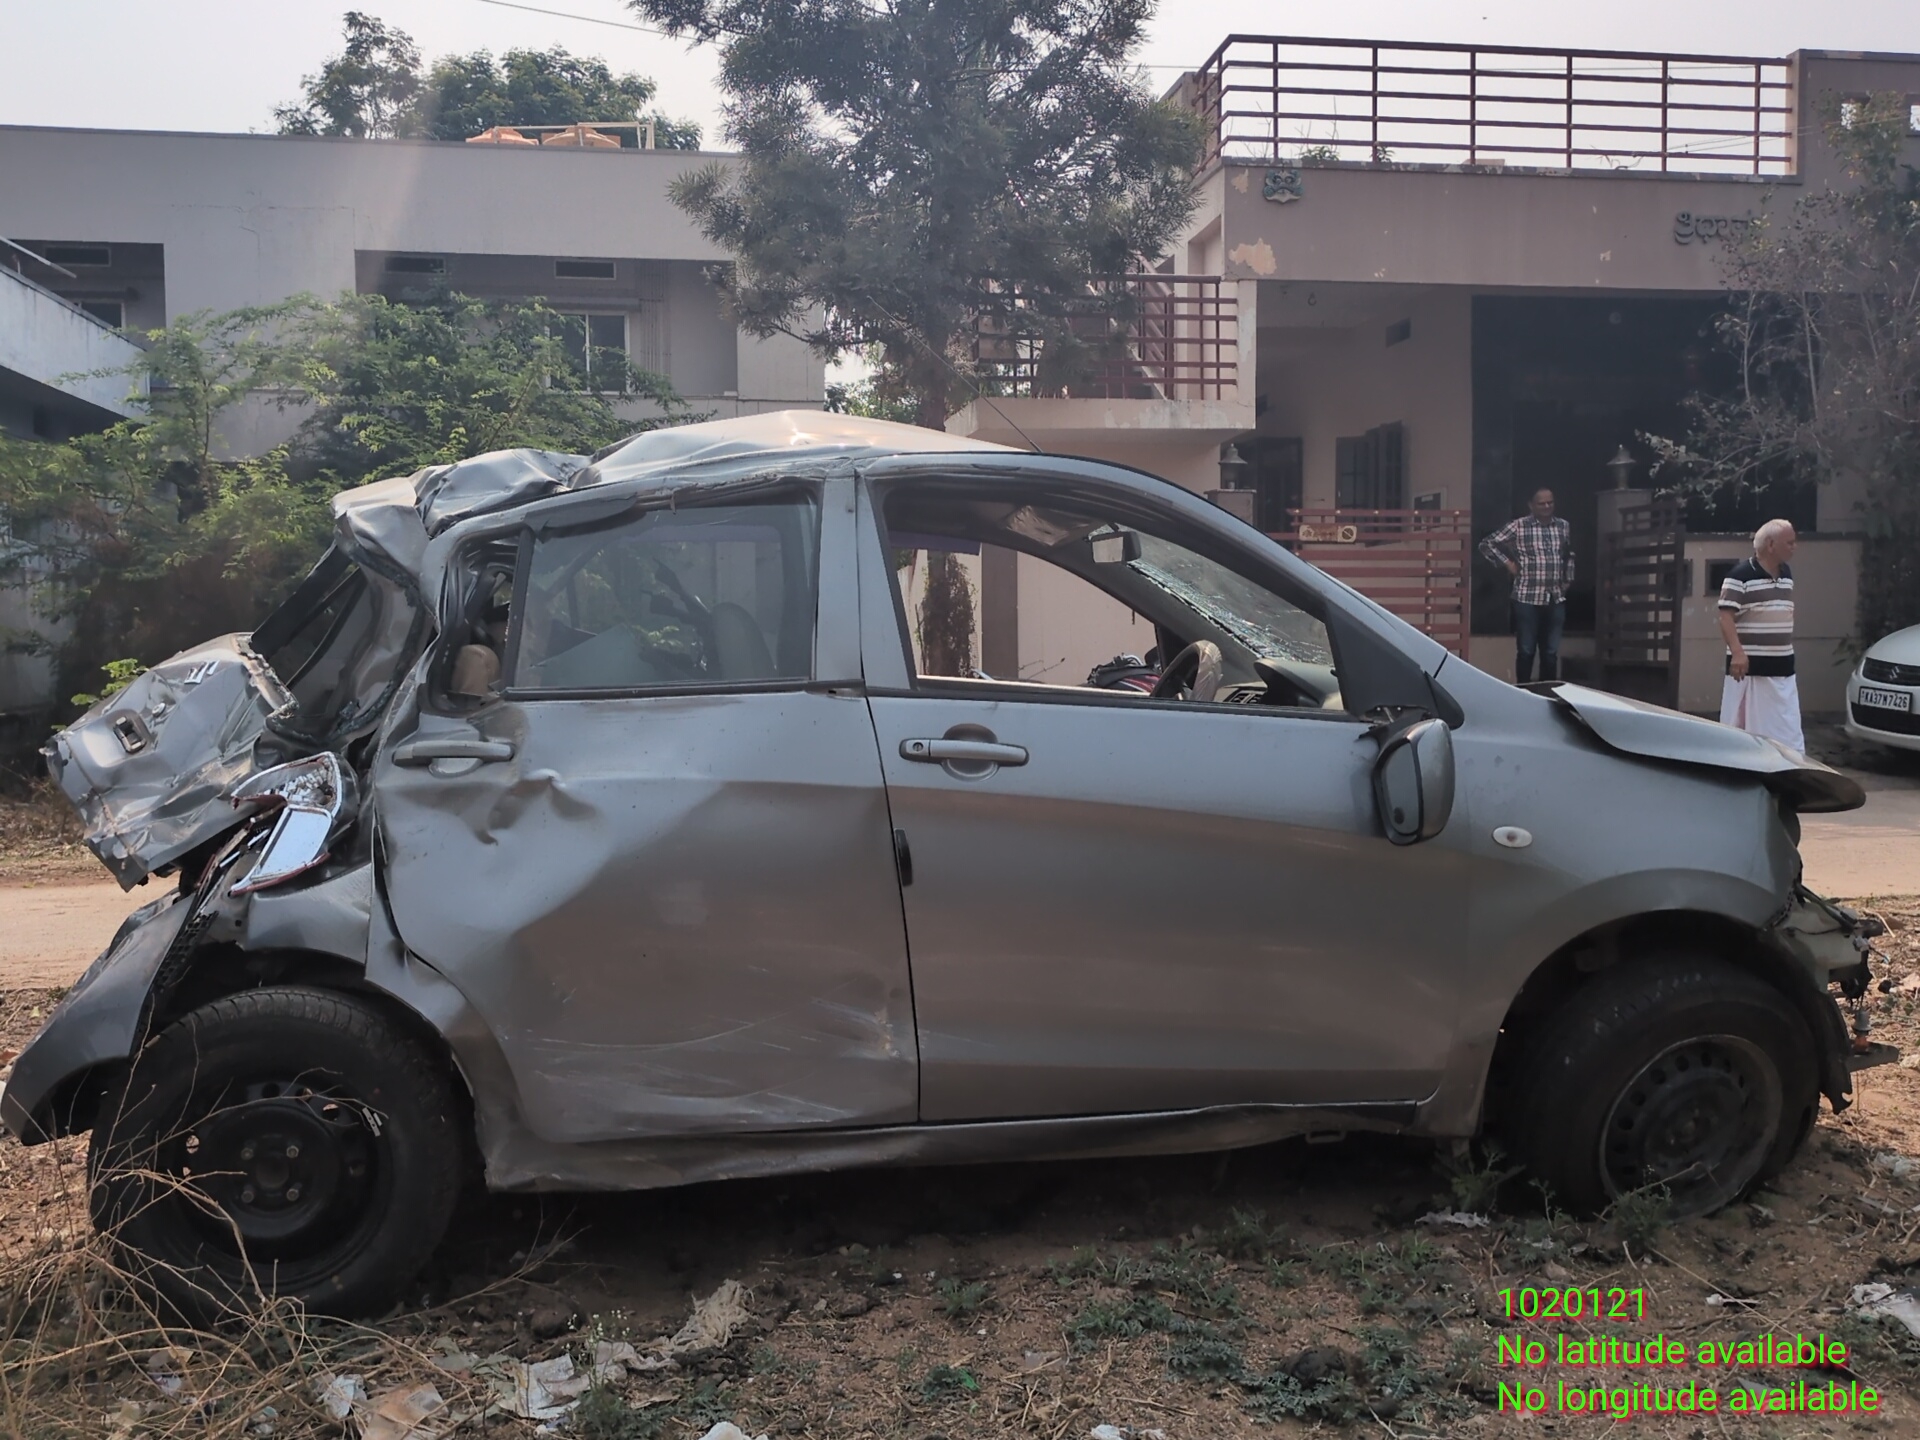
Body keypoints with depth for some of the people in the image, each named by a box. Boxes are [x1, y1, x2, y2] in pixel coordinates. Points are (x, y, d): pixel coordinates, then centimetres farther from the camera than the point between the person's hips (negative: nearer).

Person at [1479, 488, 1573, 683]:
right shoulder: (1518, 526, -5)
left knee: (1551, 653, 8)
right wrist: (1507, 563, -4)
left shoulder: (1563, 527, 10)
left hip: (1556, 600, 4)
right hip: (1528, 599, -4)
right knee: (1526, 652, 0)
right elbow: (1487, 545, -2)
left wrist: (1567, 580, 19)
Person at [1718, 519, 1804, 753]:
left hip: (1782, 668, 7)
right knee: (1739, 731, 0)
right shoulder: (1740, 575, -13)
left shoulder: (1786, 574, 12)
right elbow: (1726, 617, -18)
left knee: (1788, 731, 7)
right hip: (1750, 667, -7)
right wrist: (1737, 652, -30)